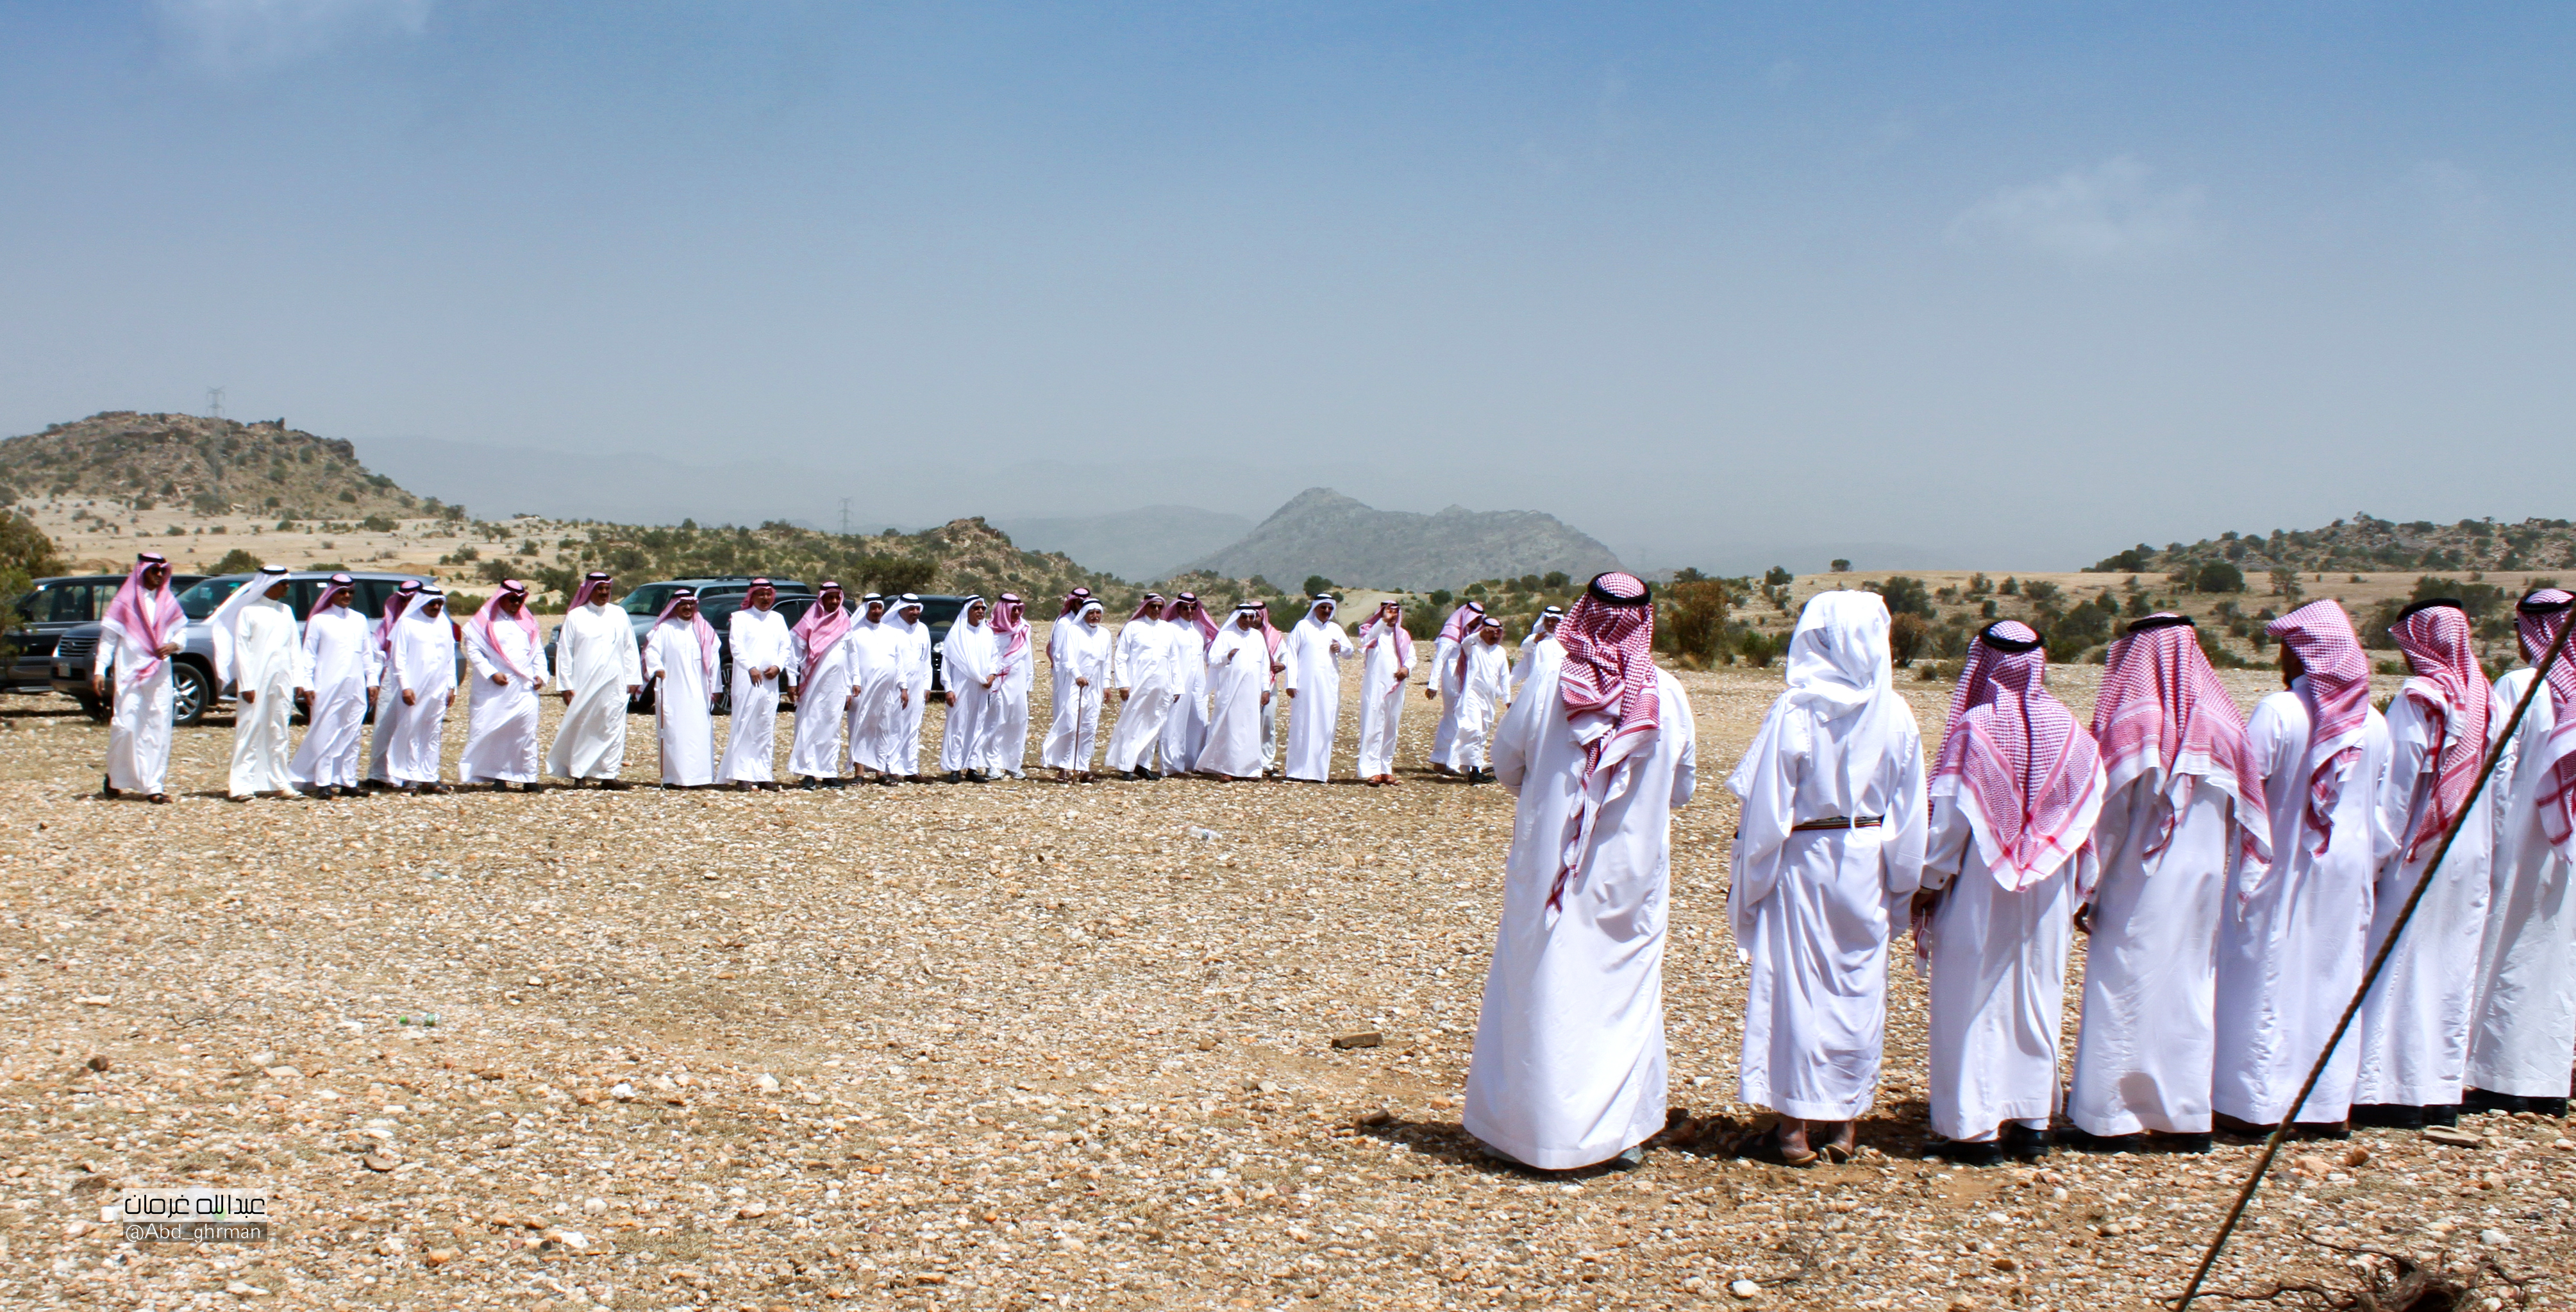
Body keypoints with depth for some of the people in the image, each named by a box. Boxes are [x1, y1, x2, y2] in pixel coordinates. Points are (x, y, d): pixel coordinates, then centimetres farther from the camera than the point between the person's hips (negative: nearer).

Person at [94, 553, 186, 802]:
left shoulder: (168, 602, 9)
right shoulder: (124, 601, -1)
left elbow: (181, 629, 14)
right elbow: (108, 637, -1)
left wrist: (174, 645, -8)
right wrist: (100, 670, -8)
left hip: (160, 675, 3)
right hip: (129, 673, -3)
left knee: (158, 728, -2)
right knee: (125, 726, -6)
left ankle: (154, 785, -1)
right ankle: (114, 778, 16)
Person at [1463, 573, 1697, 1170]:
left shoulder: (1551, 688, -11)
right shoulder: (1668, 696, -7)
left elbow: (1505, 763, 0)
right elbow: (1681, 788, 3)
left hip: (1550, 868, -1)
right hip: (1634, 872, 1)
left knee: (1541, 991, 8)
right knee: (1626, 995, 12)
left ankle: (1528, 1126, 13)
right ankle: (1623, 1129, 16)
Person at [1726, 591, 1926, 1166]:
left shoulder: (1795, 711, -14)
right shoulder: (1895, 715, -2)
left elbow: (1766, 805, -12)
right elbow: (1910, 810, 4)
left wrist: (1749, 880, -3)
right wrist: (1900, 882, 13)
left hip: (1803, 861, -4)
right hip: (1867, 864, 4)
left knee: (1796, 984, 4)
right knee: (1858, 986, 13)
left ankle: (1795, 1128, 8)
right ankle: (1842, 1123, 21)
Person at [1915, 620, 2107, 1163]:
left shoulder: (1973, 730, -15)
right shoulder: (2069, 731, -2)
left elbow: (1948, 815, -12)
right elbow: (2090, 815, 1)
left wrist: (1928, 883, -3)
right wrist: (2082, 889, 11)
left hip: (1979, 892, -4)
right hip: (2047, 894, 4)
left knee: (1974, 1001, 4)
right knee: (2037, 997, 14)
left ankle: (1974, 1128, 6)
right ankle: (2032, 1121, 19)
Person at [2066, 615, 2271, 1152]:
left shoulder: (2129, 721, -11)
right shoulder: (2220, 720, 2)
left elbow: (2106, 815, -11)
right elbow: (2242, 815, 4)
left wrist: (2086, 892, -4)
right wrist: (2221, 877, 11)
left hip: (2137, 885, -5)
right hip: (2202, 881, 5)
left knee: (2125, 987, 2)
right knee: (2192, 987, 13)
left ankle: (2113, 1117, 5)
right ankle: (2187, 1115, 16)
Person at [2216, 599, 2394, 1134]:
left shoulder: (2277, 712, -16)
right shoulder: (2373, 722, 0)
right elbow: (2383, 807, 4)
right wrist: (2371, 861, 15)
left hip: (2281, 866, -4)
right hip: (2348, 869, 4)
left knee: (2268, 976, 4)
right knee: (2336, 980, 12)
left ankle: (2257, 1104, 6)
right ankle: (2330, 1105, 16)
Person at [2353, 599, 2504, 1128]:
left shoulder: (2418, 698, -13)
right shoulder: (2489, 700, 4)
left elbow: (2397, 783, -14)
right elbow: (2502, 784, 6)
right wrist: (2491, 854, 13)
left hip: (2420, 853, -6)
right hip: (2473, 858, 6)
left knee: (2401, 967, 0)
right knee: (2455, 970, 11)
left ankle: (2395, 1092, -1)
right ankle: (2443, 1092, 15)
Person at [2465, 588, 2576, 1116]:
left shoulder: (2517, 686, -12)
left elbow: (2499, 770, -12)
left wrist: (2495, 841, -5)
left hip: (2523, 848, -4)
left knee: (2508, 955, 5)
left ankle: (2498, 1080, 6)